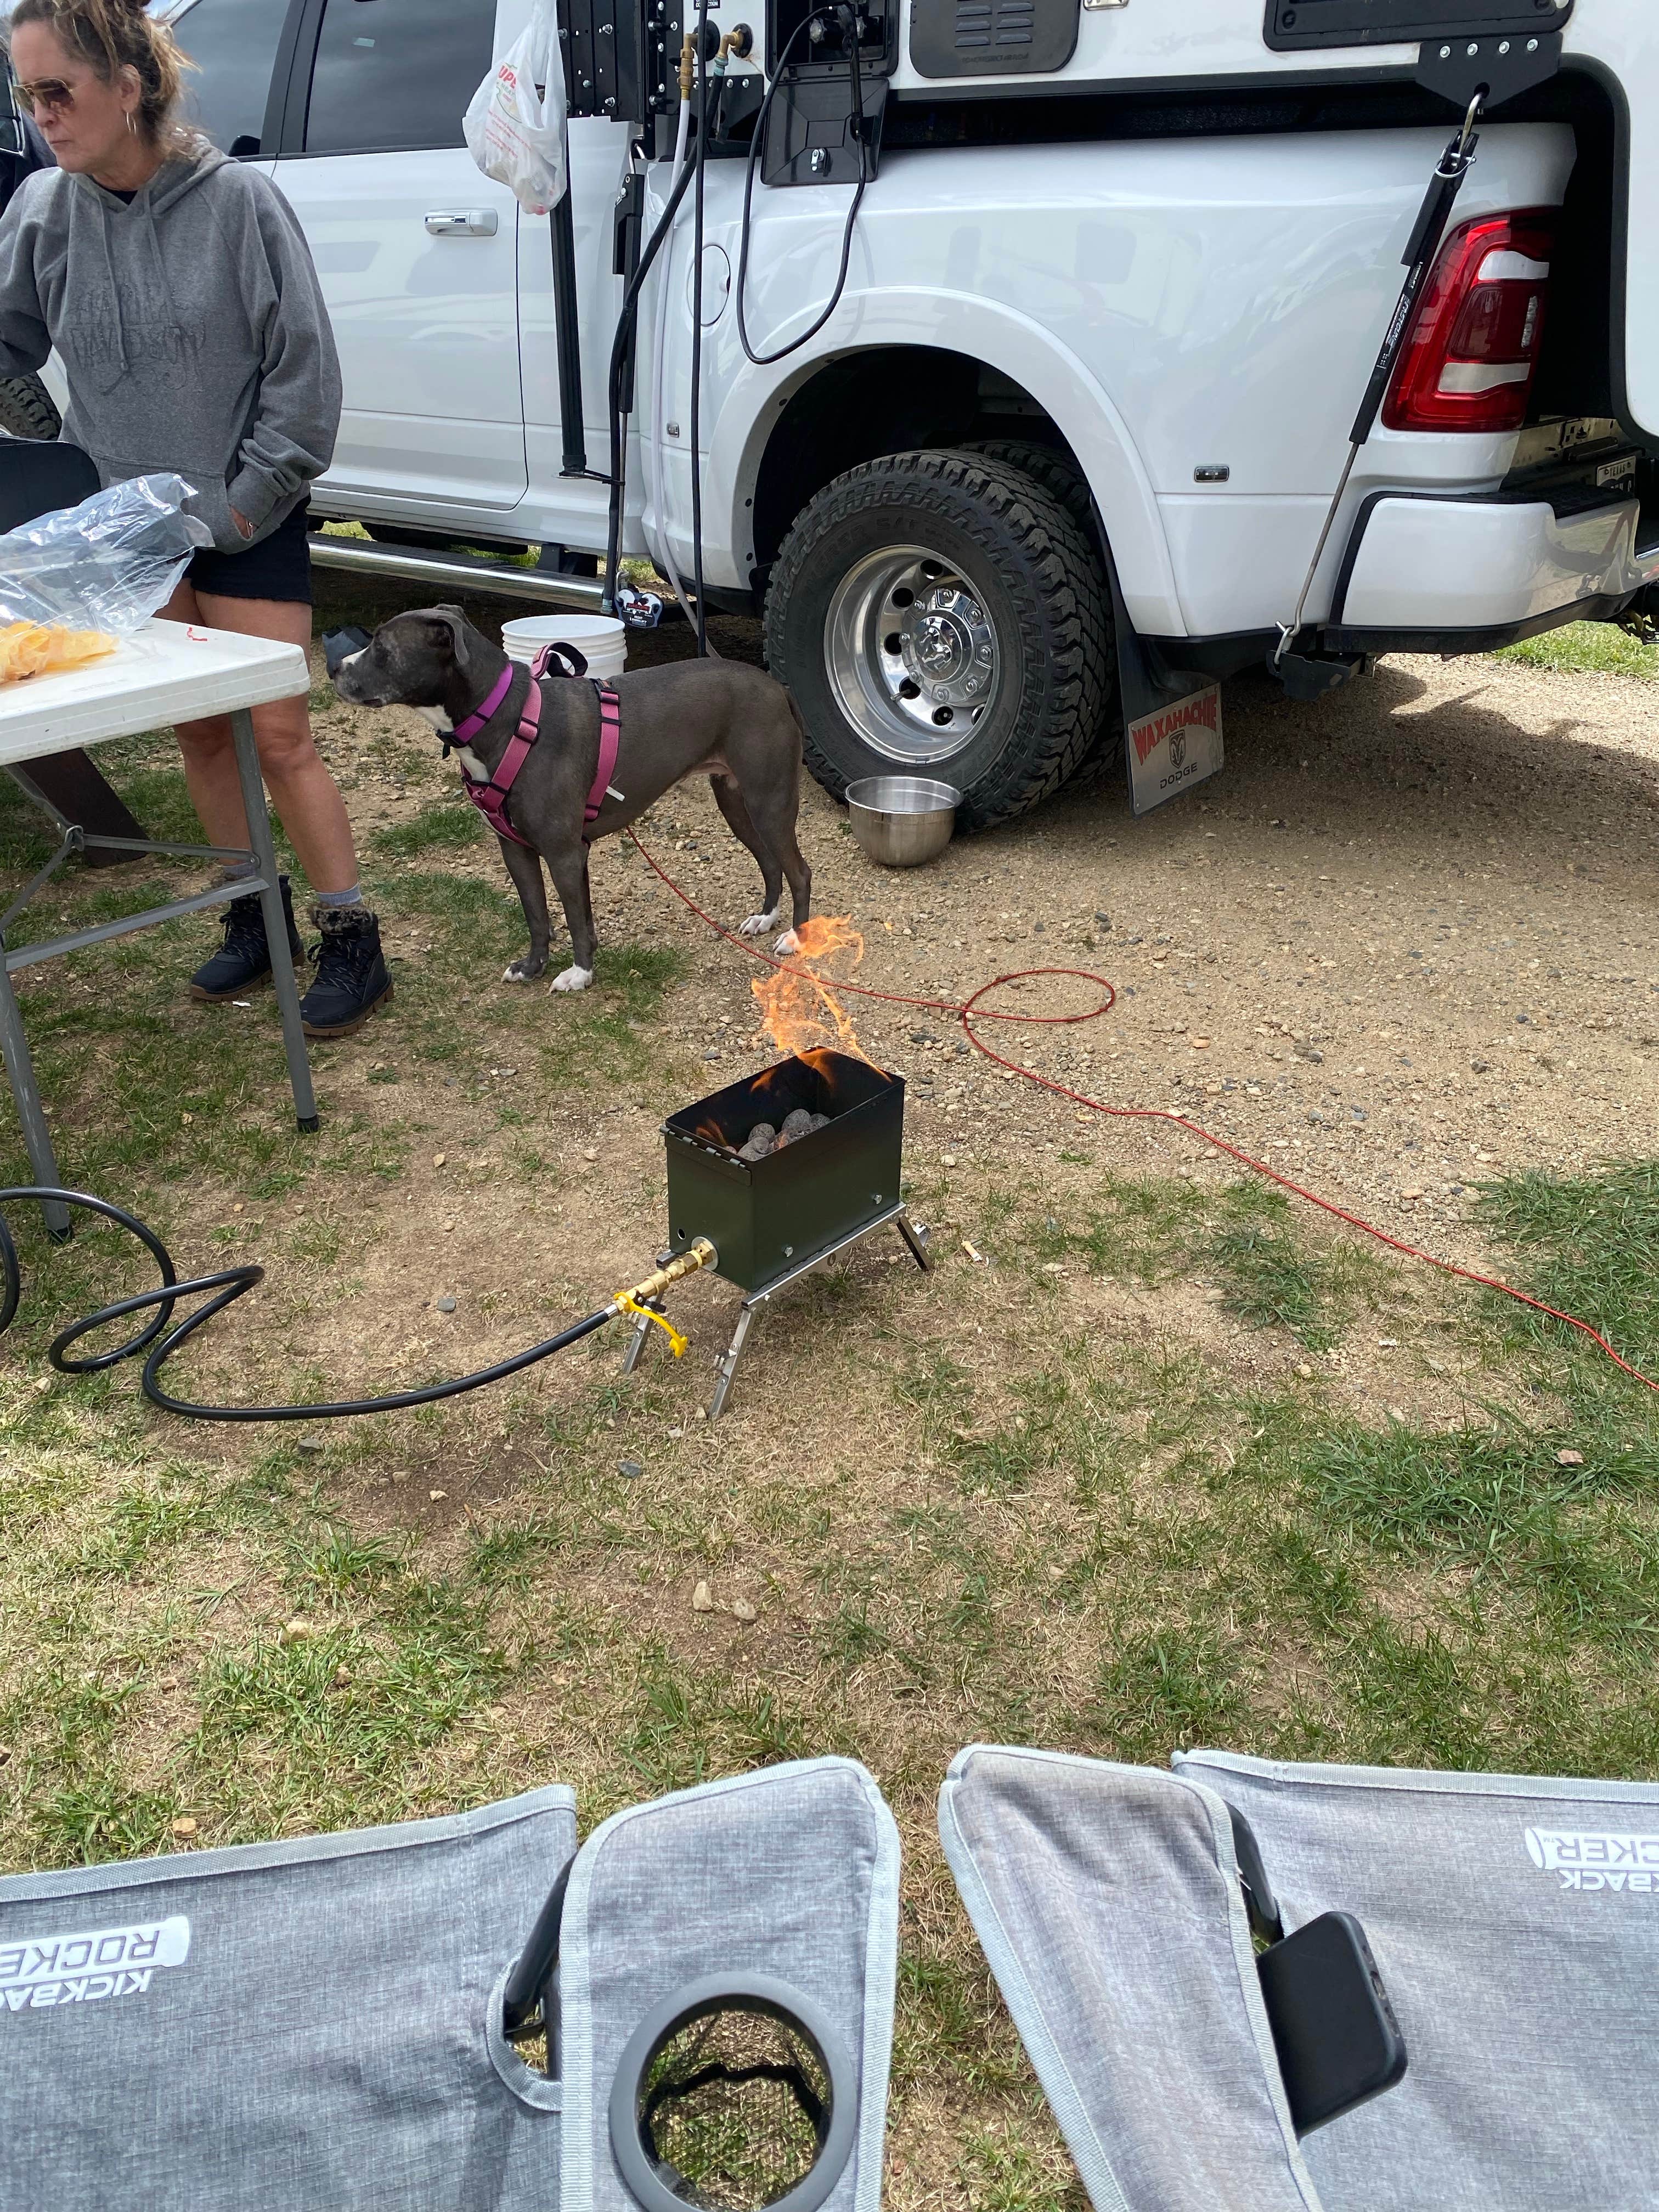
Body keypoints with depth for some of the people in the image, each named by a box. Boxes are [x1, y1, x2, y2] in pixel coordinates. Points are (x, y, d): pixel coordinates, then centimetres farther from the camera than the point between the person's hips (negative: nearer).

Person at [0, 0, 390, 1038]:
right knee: (200, 735, 10)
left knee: (278, 735, -5)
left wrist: (249, 497, -11)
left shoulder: (238, 200, -13)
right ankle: (255, 921, 24)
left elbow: (305, 367, -10)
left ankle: (353, 940, 6)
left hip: (246, 526, -5)